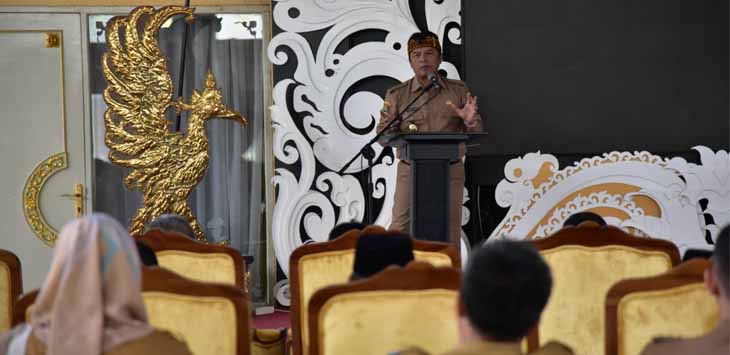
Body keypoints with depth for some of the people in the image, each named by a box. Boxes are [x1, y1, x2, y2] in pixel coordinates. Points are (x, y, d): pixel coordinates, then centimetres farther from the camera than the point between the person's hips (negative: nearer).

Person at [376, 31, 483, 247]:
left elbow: (475, 135, 7)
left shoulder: (458, 91, 8)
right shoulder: (396, 95, 6)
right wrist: (392, 133, -23)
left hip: (449, 172, 1)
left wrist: (470, 121, -16)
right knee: (400, 230, -6)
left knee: (449, 233, 3)